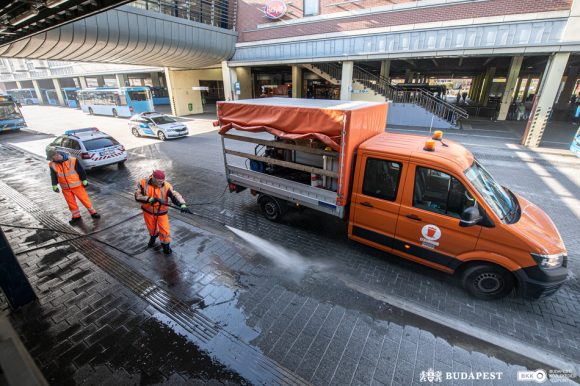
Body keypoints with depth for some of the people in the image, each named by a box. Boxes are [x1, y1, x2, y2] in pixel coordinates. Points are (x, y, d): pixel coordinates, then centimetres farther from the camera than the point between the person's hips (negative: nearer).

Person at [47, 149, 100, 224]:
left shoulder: (72, 160, -16)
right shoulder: (52, 164, -4)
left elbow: (81, 171, -8)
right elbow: (53, 176, 7)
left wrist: (84, 180, -4)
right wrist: (54, 185, 5)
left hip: (77, 185, -4)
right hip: (65, 188, 4)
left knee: (84, 199, 3)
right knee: (71, 202, 12)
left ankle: (93, 213, 17)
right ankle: (76, 216, 27)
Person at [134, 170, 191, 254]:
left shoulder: (166, 186, -23)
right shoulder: (143, 183, -19)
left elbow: (175, 195, -34)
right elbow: (138, 196, -24)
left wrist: (182, 205, -51)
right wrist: (150, 199, -39)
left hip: (161, 212, -2)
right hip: (148, 211, 2)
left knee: (164, 230, 1)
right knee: (151, 228, 25)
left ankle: (166, 244, 30)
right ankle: (153, 236, 60)